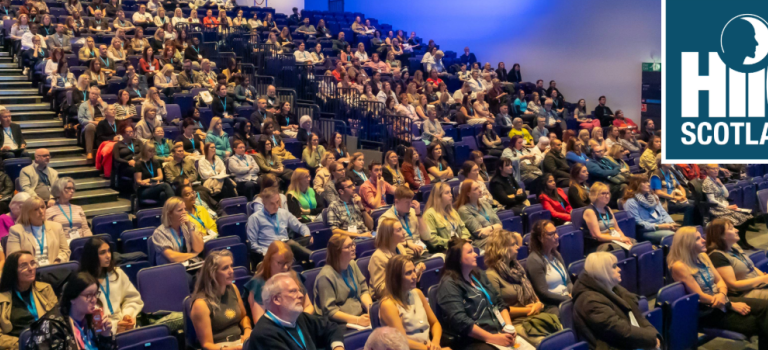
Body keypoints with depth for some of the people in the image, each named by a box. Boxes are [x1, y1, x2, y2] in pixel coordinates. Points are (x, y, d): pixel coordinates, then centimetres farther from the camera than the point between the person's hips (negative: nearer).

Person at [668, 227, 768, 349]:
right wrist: (731, 305, -16)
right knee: (755, 324, -18)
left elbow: (720, 281, 9)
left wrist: (722, 294, -15)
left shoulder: (703, 256, 6)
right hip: (706, 311, -8)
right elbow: (699, 296, -19)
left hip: (719, 300, 8)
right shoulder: (679, 266, -19)